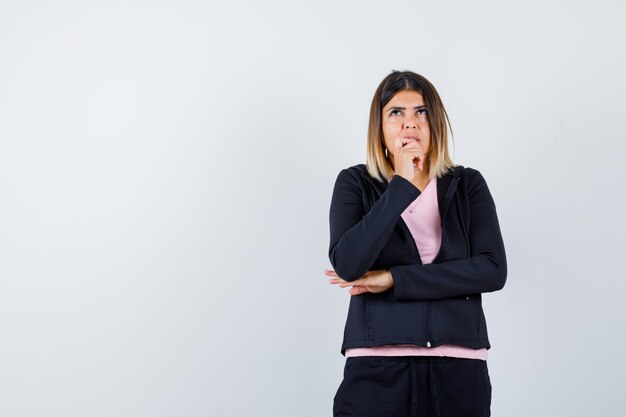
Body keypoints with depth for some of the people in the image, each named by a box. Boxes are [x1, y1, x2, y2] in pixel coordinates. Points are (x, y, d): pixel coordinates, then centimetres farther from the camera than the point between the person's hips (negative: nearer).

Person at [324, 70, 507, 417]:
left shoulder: (468, 184, 6)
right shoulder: (355, 183, 4)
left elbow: (493, 270, -6)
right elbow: (347, 265, -11)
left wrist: (393, 279, -10)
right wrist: (402, 186, -15)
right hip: (377, 365, -1)